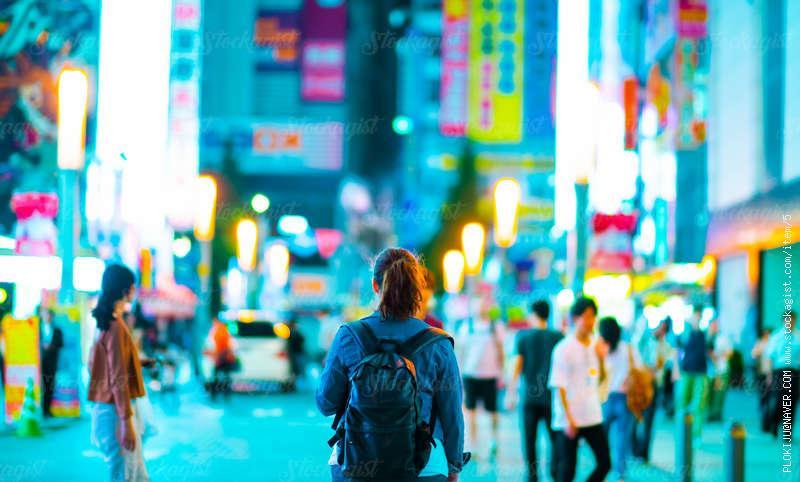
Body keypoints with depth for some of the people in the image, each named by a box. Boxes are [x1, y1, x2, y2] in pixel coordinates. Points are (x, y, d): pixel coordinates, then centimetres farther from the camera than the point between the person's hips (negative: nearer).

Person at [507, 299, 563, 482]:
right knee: (555, 437, 8)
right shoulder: (558, 337, 0)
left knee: (530, 439, 7)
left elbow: (517, 366, -3)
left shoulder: (523, 336, -1)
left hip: (530, 396, 0)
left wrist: (511, 393, 4)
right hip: (551, 396, 0)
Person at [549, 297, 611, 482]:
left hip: (593, 417, 6)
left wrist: (600, 359, -2)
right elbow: (559, 387, -12)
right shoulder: (564, 348, -10)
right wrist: (568, 419, -17)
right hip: (570, 420, -6)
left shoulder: (594, 346, 9)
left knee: (604, 463, 3)